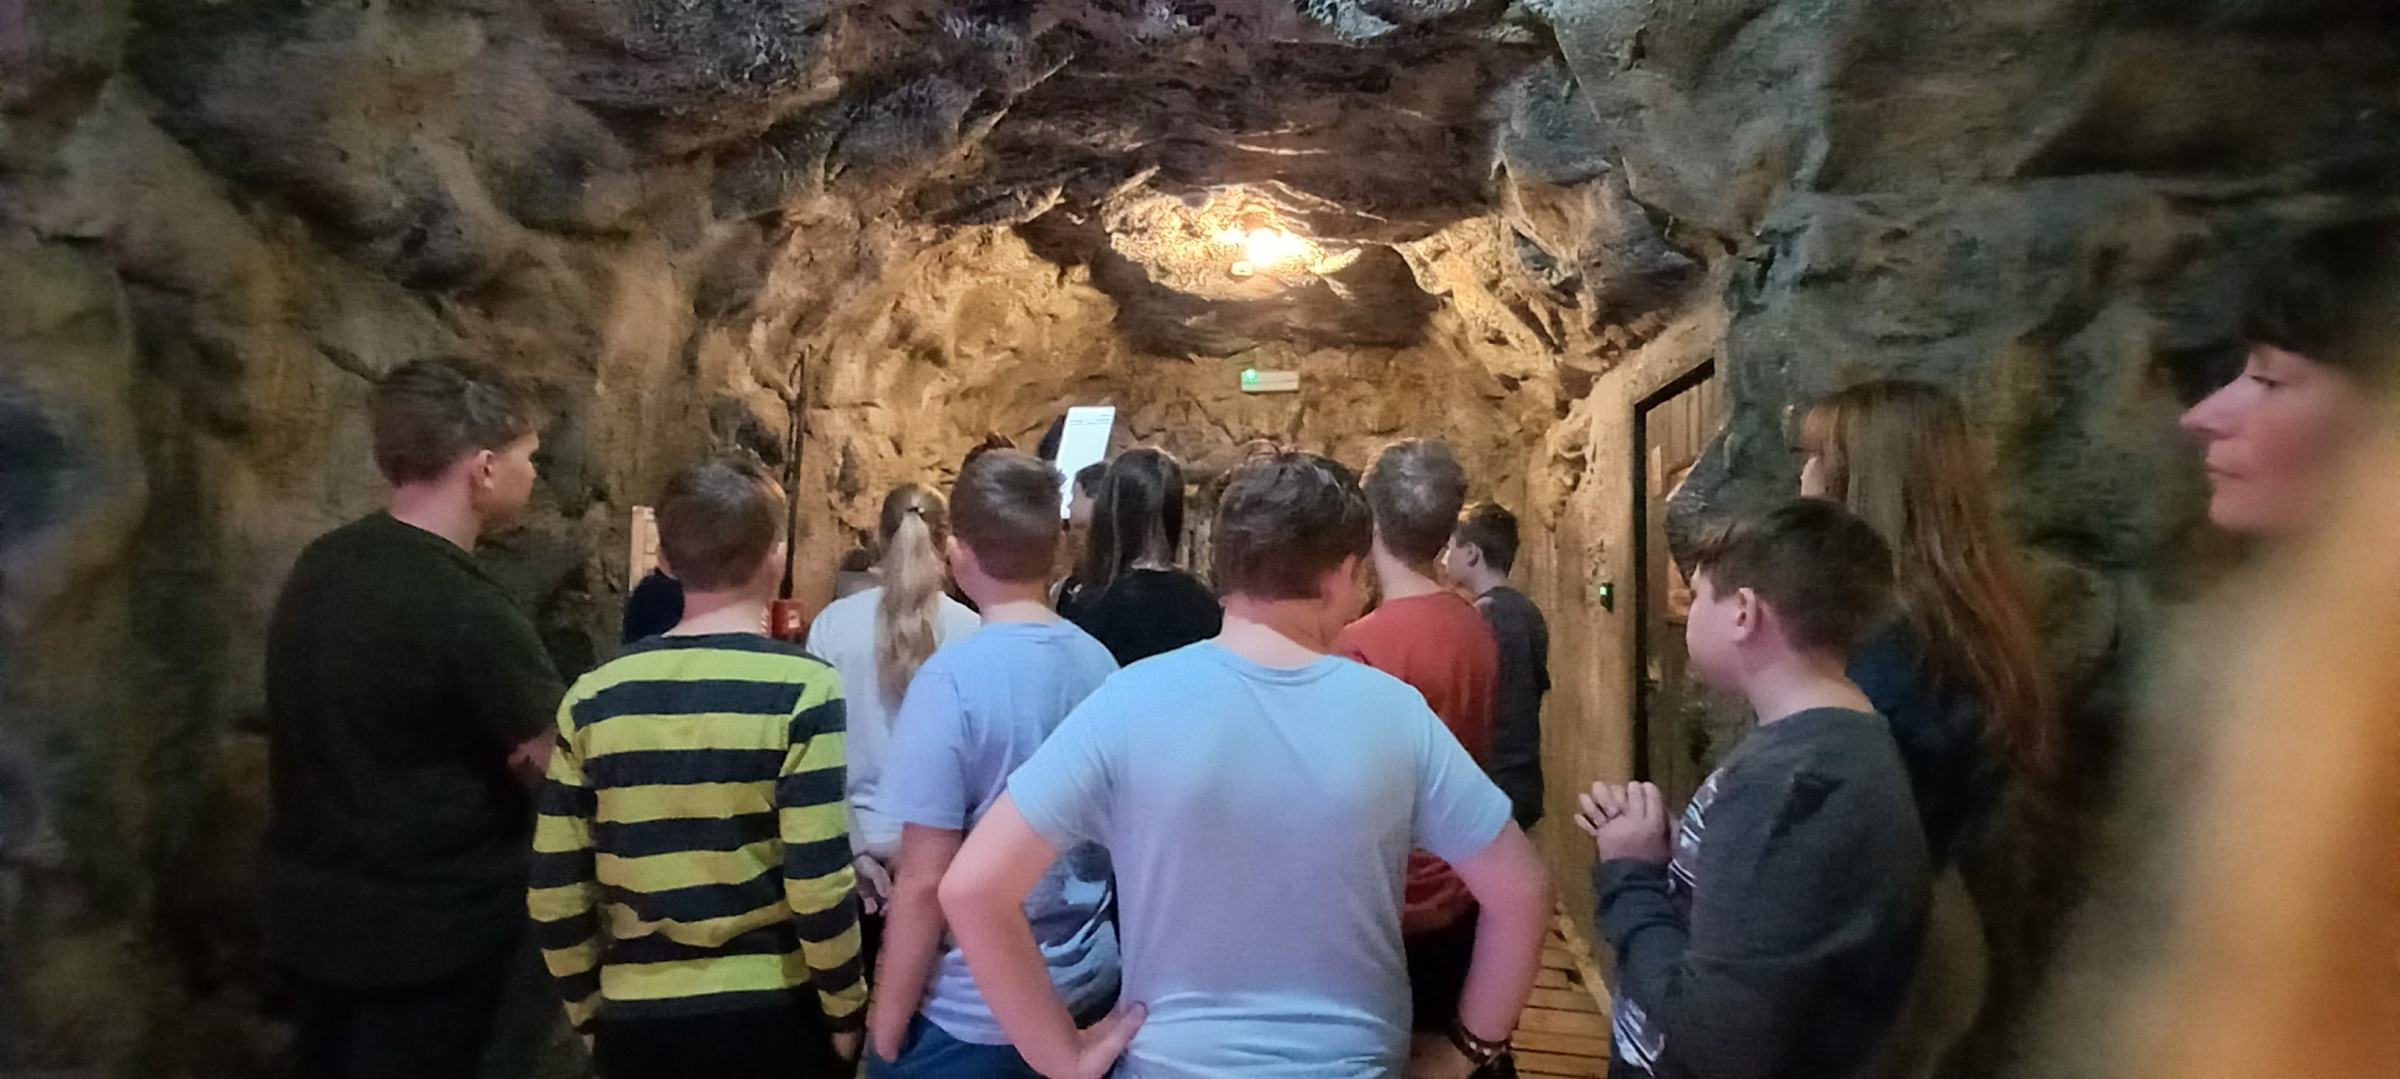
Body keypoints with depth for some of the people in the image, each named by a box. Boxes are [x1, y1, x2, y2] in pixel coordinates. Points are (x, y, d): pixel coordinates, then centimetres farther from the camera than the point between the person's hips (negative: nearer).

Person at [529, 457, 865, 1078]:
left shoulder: (593, 698, -1)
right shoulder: (802, 690, -13)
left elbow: (555, 893, 2)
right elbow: (819, 883, -17)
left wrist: (589, 1012, 15)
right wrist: (846, 1009, -3)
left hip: (637, 1022, 3)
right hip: (773, 1013, -3)